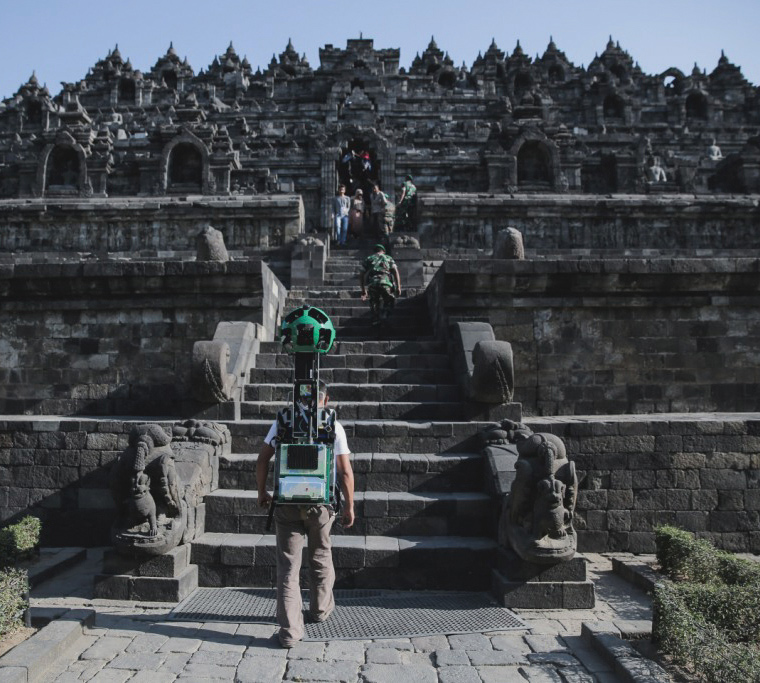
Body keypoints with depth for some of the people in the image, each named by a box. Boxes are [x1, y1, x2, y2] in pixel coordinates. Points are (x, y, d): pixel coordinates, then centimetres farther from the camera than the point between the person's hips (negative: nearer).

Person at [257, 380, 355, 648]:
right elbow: (345, 472, -8)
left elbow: (262, 460, 1)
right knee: (320, 556, 22)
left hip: (286, 503, 0)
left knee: (288, 565, 7)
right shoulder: (333, 426, -5)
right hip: (321, 503, 0)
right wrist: (349, 506, 3)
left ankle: (289, 630, 6)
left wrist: (262, 492, 15)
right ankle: (321, 607, 41)